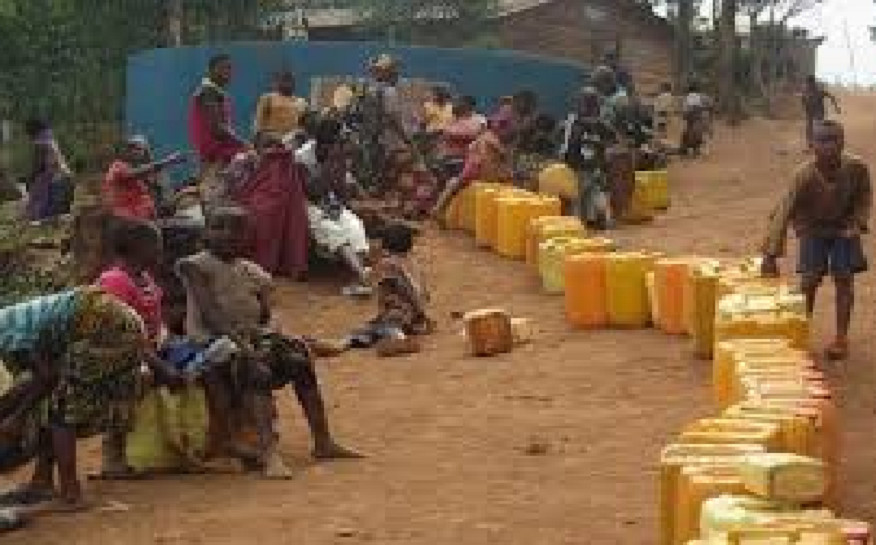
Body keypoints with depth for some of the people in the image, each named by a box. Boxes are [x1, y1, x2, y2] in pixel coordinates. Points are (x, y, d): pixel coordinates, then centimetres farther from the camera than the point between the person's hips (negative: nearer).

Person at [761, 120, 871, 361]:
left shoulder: (857, 168, -26)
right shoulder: (805, 176, -32)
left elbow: (864, 195, -2)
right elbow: (783, 213, -32)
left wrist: (858, 223, -17)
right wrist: (771, 255, -36)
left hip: (844, 228, 1)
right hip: (814, 229, -1)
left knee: (844, 278, -4)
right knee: (810, 279, -6)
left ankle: (841, 338, 5)